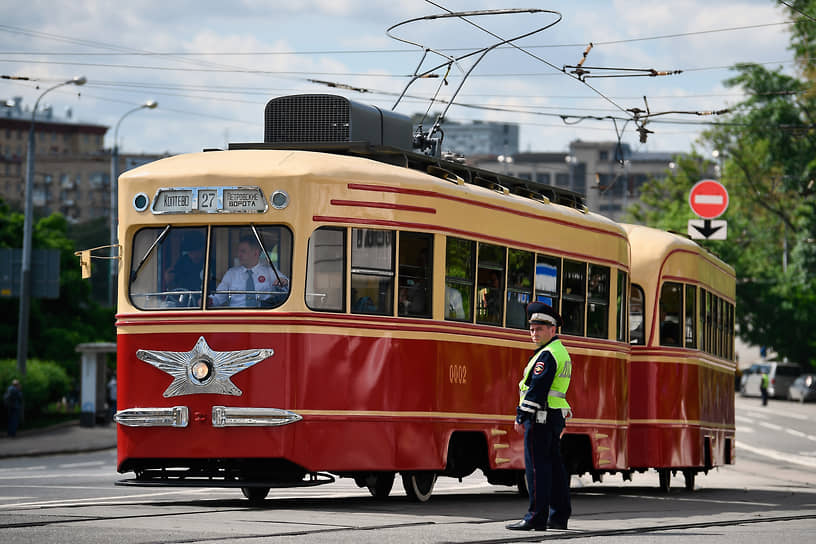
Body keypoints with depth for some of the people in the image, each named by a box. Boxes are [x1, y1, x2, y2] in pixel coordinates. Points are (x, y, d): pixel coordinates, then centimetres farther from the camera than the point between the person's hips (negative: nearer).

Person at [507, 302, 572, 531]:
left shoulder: (547, 355, -13)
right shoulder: (562, 352, 18)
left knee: (537, 467, -10)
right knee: (554, 466, 11)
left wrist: (521, 416, -18)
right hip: (556, 417, 10)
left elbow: (537, 389, -20)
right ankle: (559, 516, 14)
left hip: (540, 417, -10)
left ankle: (536, 517, -12)